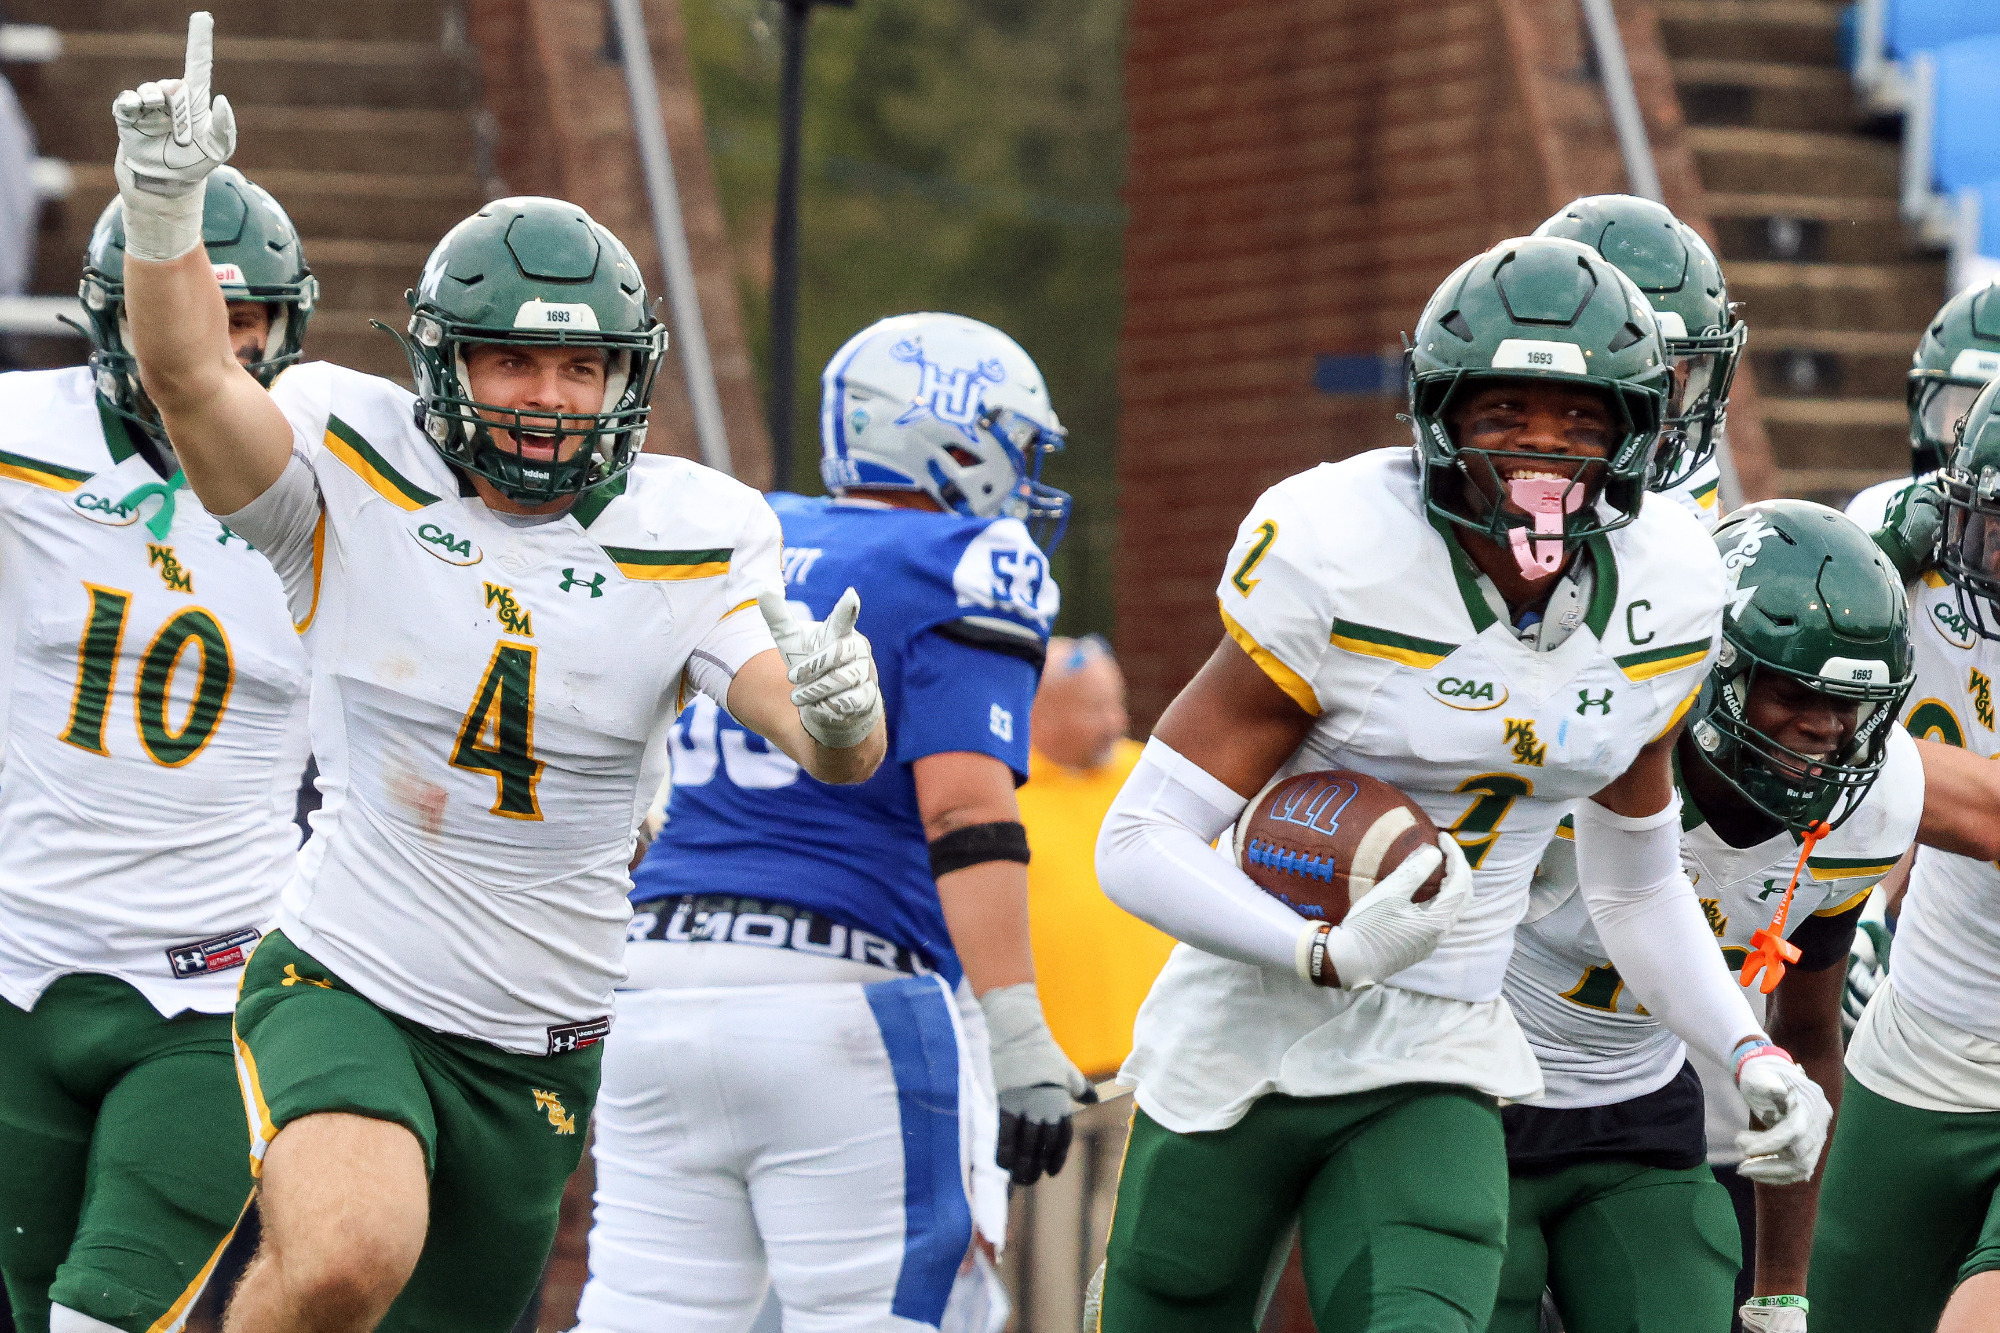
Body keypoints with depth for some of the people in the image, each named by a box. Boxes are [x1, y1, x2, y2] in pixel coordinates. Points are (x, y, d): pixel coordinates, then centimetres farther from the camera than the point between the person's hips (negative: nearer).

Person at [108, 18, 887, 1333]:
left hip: (543, 1046, 4)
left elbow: (831, 748, -13)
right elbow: (191, 376, -24)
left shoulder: (689, 539, -3)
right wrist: (166, 208, -42)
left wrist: (842, 712, -37)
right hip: (347, 984, -4)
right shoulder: (357, 478, -7)